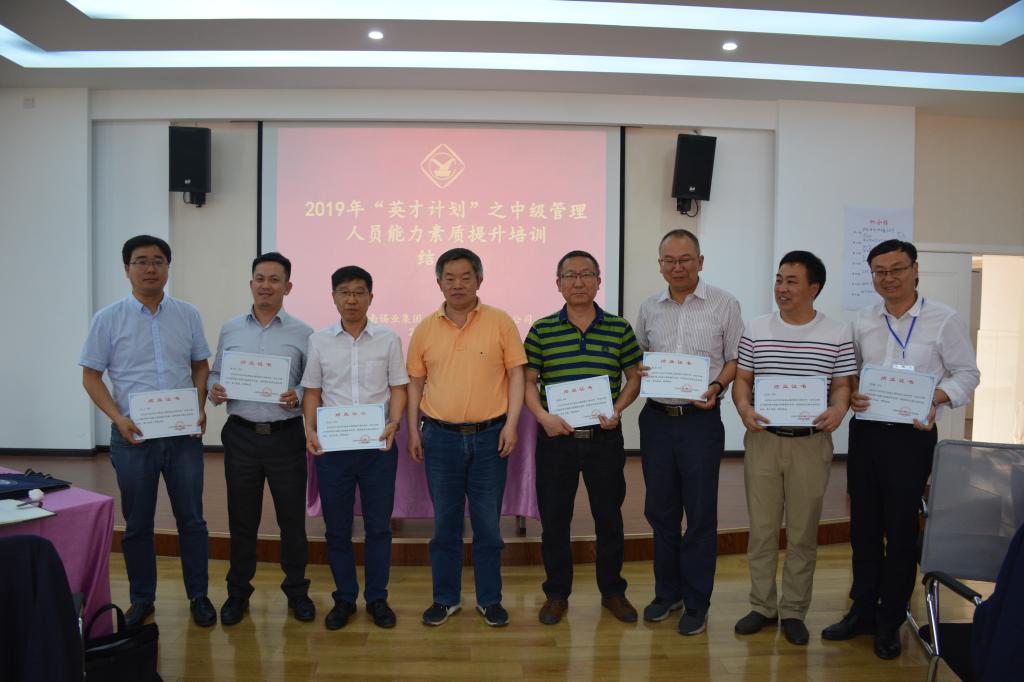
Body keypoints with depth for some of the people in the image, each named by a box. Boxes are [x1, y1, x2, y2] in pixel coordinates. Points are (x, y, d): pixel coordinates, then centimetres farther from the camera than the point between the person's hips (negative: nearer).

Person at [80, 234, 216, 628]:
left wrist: (200, 407, -5)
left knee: (191, 519, 8)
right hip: (133, 436, -1)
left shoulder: (188, 315, 3)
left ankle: (198, 595, 22)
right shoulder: (108, 319, -1)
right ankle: (141, 598, 28)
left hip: (184, 434, 1)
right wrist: (118, 418, -12)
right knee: (137, 524, 11)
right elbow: (91, 376, 1)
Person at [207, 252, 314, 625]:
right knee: (242, 520, 12)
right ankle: (238, 591, 29)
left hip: (286, 437, -2)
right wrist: (214, 391, -8)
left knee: (292, 519, 7)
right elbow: (215, 374, 13)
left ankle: (296, 590, 25)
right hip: (241, 436, 2)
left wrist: (297, 397, -19)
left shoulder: (302, 333, 0)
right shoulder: (230, 330, 7)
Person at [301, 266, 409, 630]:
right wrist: (310, 429, -7)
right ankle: (344, 598, 24)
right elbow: (312, 391, 7)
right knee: (337, 527, 9)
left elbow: (398, 388, 4)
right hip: (331, 445, 1)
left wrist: (394, 423, -12)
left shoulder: (388, 339, 2)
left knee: (378, 525, 7)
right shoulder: (319, 341, 4)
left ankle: (377, 598, 22)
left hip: (377, 445, -1)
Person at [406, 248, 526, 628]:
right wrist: (413, 430, 5)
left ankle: (490, 600, 23)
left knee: (488, 524, 8)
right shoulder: (425, 329, 6)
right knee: (445, 524, 11)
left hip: (489, 437, -1)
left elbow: (516, 374, -2)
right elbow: (415, 382, 10)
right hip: (440, 437, 2)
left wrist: (511, 424, -10)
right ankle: (446, 598, 25)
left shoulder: (500, 322, -1)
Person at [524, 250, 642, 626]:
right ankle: (557, 593, 26)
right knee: (554, 518, 8)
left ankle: (613, 591, 31)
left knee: (609, 516, 12)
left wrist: (617, 410, -9)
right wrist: (543, 416, -13)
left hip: (605, 438, 1)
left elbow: (634, 377, 6)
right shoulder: (541, 330, 0)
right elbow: (527, 381, 2)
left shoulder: (619, 328, 1)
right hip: (556, 438, 0)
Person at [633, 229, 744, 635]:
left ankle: (696, 603, 17)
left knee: (700, 514, 3)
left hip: (701, 419, -3)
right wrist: (637, 374, -6)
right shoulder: (649, 308, 9)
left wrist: (717, 386, -16)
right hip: (656, 418, 4)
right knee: (660, 509, 11)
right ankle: (667, 592, 28)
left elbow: (736, 359, 1)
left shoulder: (724, 304, -1)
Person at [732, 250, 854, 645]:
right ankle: (762, 606, 22)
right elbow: (741, 379, 5)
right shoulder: (756, 330, 3)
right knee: (762, 528, 8)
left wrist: (838, 410, -18)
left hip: (811, 443, -1)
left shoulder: (838, 335, 0)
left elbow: (842, 385, 3)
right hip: (763, 439, 1)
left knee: (802, 532, 8)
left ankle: (794, 611, 22)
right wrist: (745, 409, -14)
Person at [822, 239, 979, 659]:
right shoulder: (864, 321, 8)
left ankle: (890, 621, 20)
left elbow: (967, 374, -1)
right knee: (863, 526, 11)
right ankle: (863, 611, 26)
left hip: (911, 435, -4)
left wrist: (934, 398, -18)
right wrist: (851, 394, -5)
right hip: (865, 431, 4)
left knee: (900, 529, 4)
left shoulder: (945, 320, -3)